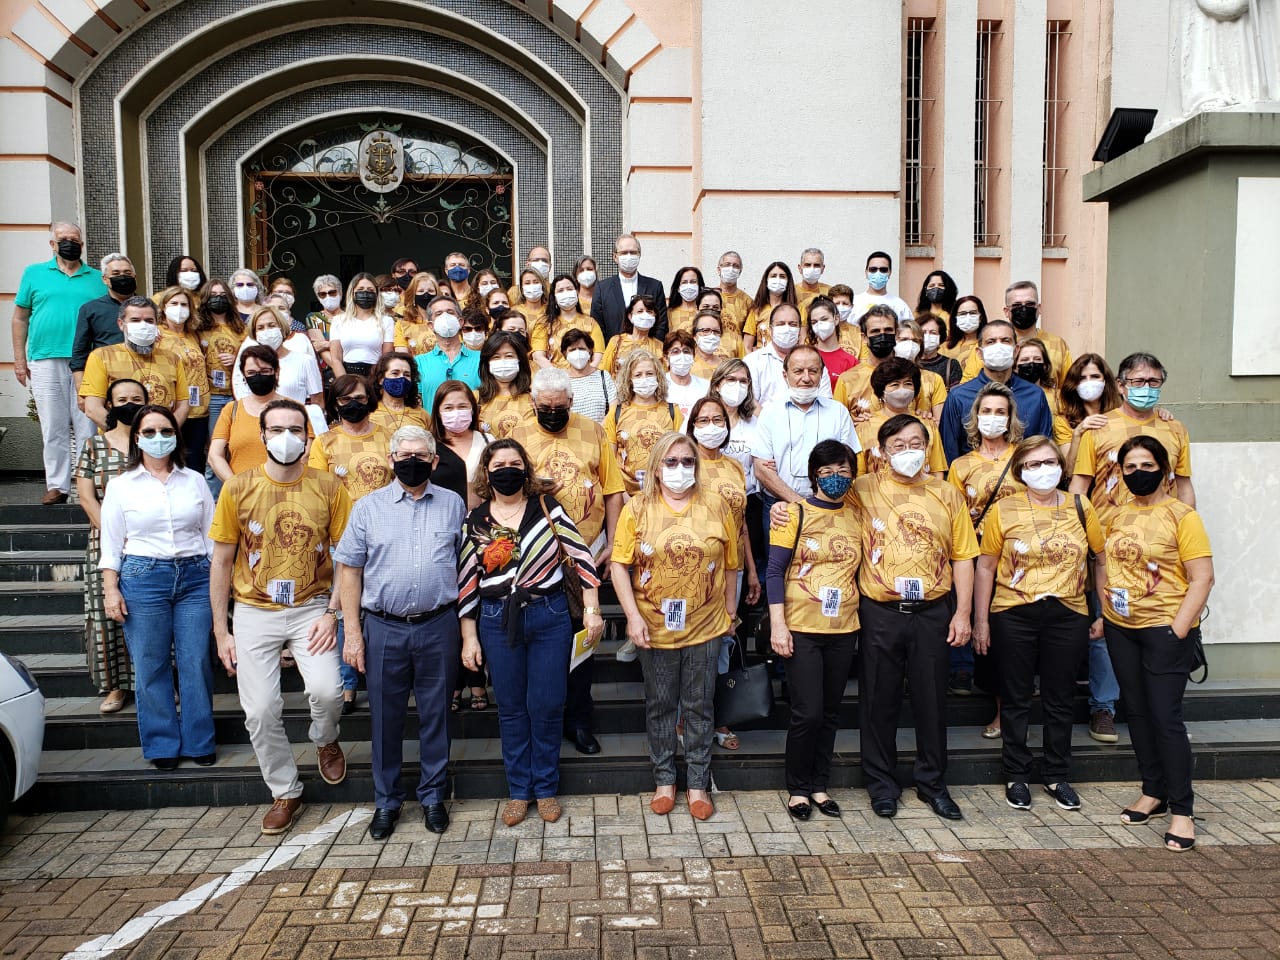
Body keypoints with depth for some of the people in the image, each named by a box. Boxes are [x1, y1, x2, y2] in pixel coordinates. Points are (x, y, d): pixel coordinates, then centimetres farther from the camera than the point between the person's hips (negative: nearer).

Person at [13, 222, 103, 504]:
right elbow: (20, 317, 11)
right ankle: (57, 485, 11)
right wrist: (19, 359, 5)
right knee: (53, 428, 4)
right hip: (45, 362, 1)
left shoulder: (97, 279, 11)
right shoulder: (34, 273, 11)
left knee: (87, 427, -1)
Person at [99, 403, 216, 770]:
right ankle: (162, 745, 18)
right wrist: (111, 589, -3)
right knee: (150, 667, 4)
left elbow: (212, 535, 11)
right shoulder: (121, 485, 5)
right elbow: (111, 544, 5)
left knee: (197, 663, 1)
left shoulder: (195, 481, 9)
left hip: (195, 577, 1)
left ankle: (200, 742, 15)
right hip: (143, 578, -1)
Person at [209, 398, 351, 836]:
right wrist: (221, 630, 2)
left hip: (311, 608, -1)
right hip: (254, 612, 1)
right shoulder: (238, 488, -3)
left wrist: (332, 613, -10)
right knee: (260, 711, 1)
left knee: (326, 690, -19)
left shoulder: (329, 487, -5)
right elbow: (221, 562, 3)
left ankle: (325, 740, 17)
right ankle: (285, 792, 25)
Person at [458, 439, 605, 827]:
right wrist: (469, 638, 2)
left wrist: (592, 610, -8)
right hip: (498, 622, 1)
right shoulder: (475, 521, 0)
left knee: (547, 706, 5)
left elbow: (581, 555, -4)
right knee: (511, 708, 11)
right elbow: (467, 581, 3)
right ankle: (518, 790, 26)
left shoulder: (547, 507, -3)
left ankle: (546, 788, 24)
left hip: (549, 616, -1)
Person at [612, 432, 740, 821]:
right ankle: (664, 781, 28)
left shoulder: (716, 506, -1)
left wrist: (730, 611, 7)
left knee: (699, 708, 11)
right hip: (655, 628, 0)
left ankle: (698, 785, 24)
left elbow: (729, 564, 5)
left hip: (705, 628, 0)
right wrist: (633, 617, -12)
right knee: (660, 707, 12)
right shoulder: (637, 509, -4)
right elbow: (620, 565, -6)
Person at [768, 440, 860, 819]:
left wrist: (864, 624, 9)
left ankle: (819, 785, 27)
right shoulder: (795, 513, -5)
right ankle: (798, 788, 16)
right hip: (801, 630, -4)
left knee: (830, 712, 12)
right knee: (807, 713, -4)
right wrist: (777, 626, -13)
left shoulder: (856, 516, 7)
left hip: (843, 630, 4)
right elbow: (775, 571, -7)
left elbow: (861, 570, 13)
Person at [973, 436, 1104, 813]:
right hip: (1013, 615, -1)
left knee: (1060, 700, 11)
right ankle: (1016, 776, 22)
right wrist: (981, 620, -3)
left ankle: (1057, 775, 27)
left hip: (1068, 616, 2)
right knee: (1016, 699, 8)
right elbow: (986, 567, -1)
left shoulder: (1081, 508, 3)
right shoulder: (1003, 510, -2)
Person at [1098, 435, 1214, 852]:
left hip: (1164, 628, -6)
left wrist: (1179, 629, -16)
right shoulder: (1115, 515, 8)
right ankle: (1153, 792, 27)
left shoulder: (1182, 516, -8)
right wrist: (1105, 611, 7)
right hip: (1120, 628, 6)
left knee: (1165, 715, -6)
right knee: (1137, 712, 13)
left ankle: (1182, 810, 6)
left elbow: (1202, 578, -12)